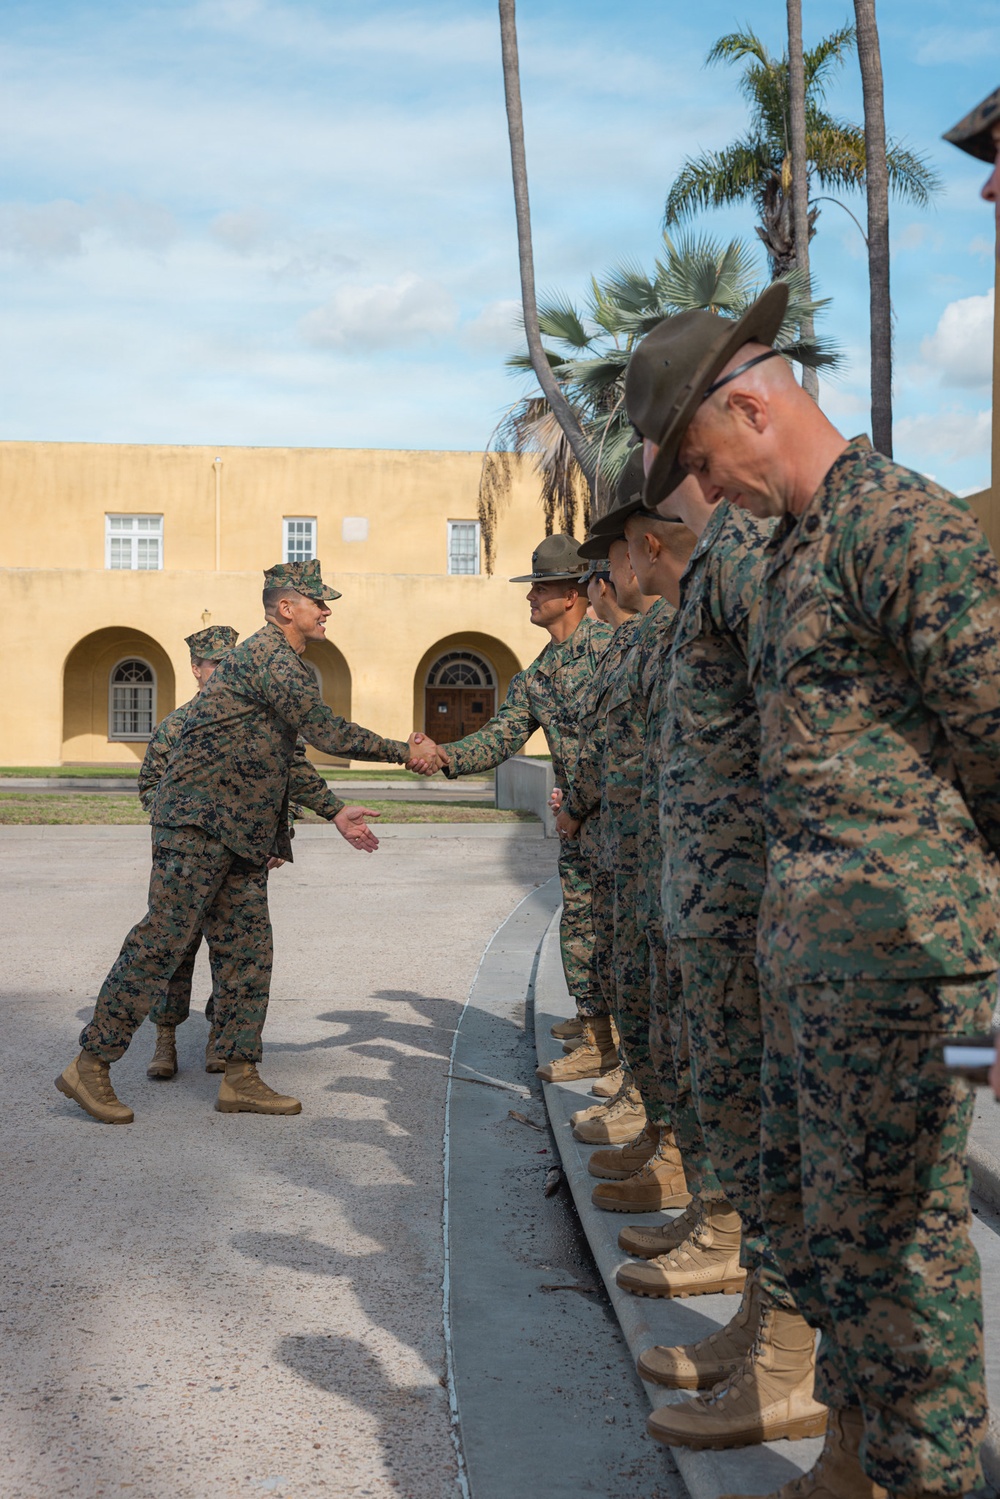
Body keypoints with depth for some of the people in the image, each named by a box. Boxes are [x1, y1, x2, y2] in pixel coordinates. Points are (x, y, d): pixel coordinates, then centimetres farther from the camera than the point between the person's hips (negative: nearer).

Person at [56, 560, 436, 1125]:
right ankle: (90, 1066, -2)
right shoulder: (268, 656, -13)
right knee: (163, 939, -10)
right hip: (199, 821, -10)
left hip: (240, 834, 10)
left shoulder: (285, 663, 20)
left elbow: (289, 757, 26)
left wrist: (335, 811, 19)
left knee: (248, 950, 7)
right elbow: (328, 733, -18)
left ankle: (241, 1078, 13)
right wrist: (404, 752, -9)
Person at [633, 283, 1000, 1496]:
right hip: (805, 930, 10)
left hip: (895, 937, -10)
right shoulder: (791, 548, 17)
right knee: (806, 1204, 18)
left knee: (890, 1221, 0)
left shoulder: (901, 520, -13)